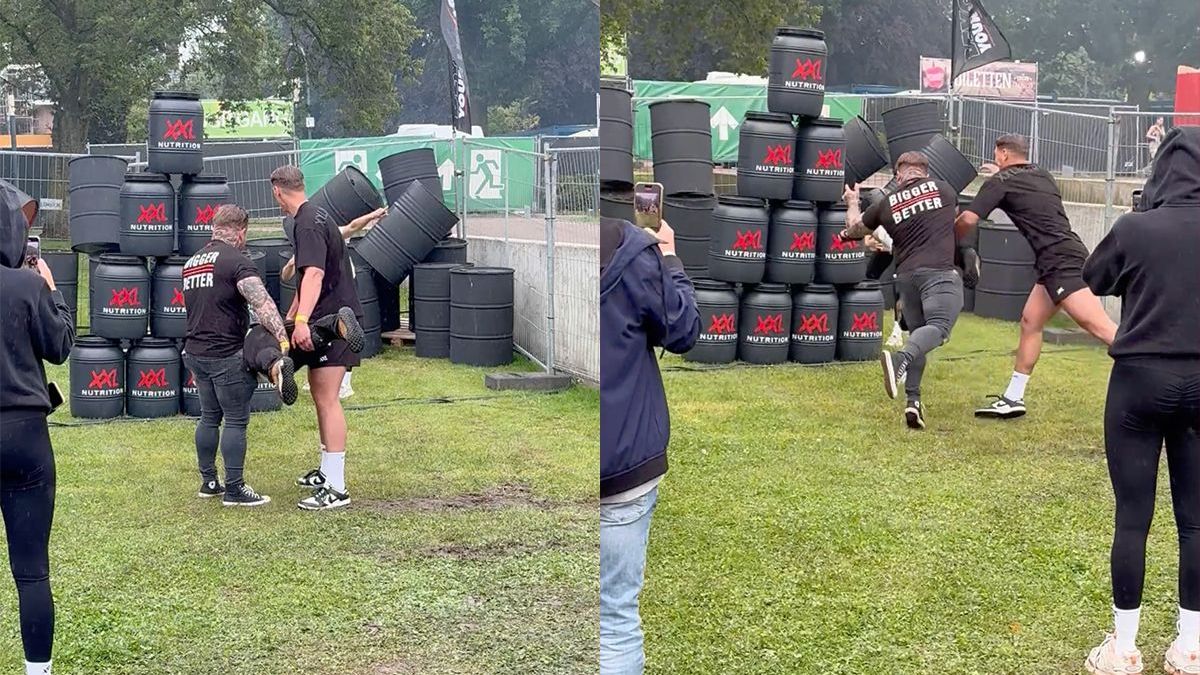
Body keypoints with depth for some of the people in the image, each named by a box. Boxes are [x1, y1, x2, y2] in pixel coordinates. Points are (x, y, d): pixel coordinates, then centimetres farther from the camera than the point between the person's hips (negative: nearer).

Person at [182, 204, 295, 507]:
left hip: (196, 353, 8)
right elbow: (261, 302, -26)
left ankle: (209, 481, 23)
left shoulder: (191, 263, 15)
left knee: (209, 417, 17)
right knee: (236, 421, -2)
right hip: (227, 355, -8)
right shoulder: (236, 260, -14)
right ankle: (234, 490, -1)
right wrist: (282, 335, -31)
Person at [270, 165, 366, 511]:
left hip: (332, 317, -11)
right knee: (320, 395, 20)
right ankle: (327, 470, 32)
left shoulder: (308, 224, -17)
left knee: (327, 400, -12)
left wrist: (301, 320, -42)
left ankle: (336, 488, -13)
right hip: (325, 319, 11)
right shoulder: (312, 217, 17)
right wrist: (290, 318, 35)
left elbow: (314, 274, -31)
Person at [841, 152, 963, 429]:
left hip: (906, 274, 4)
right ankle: (900, 359, -47)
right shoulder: (942, 188, 14)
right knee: (938, 326, -18)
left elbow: (854, 229, 33)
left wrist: (852, 203, 52)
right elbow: (961, 222, 36)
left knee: (917, 334, 15)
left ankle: (913, 400, 3)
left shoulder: (887, 204, 15)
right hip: (939, 271, -4)